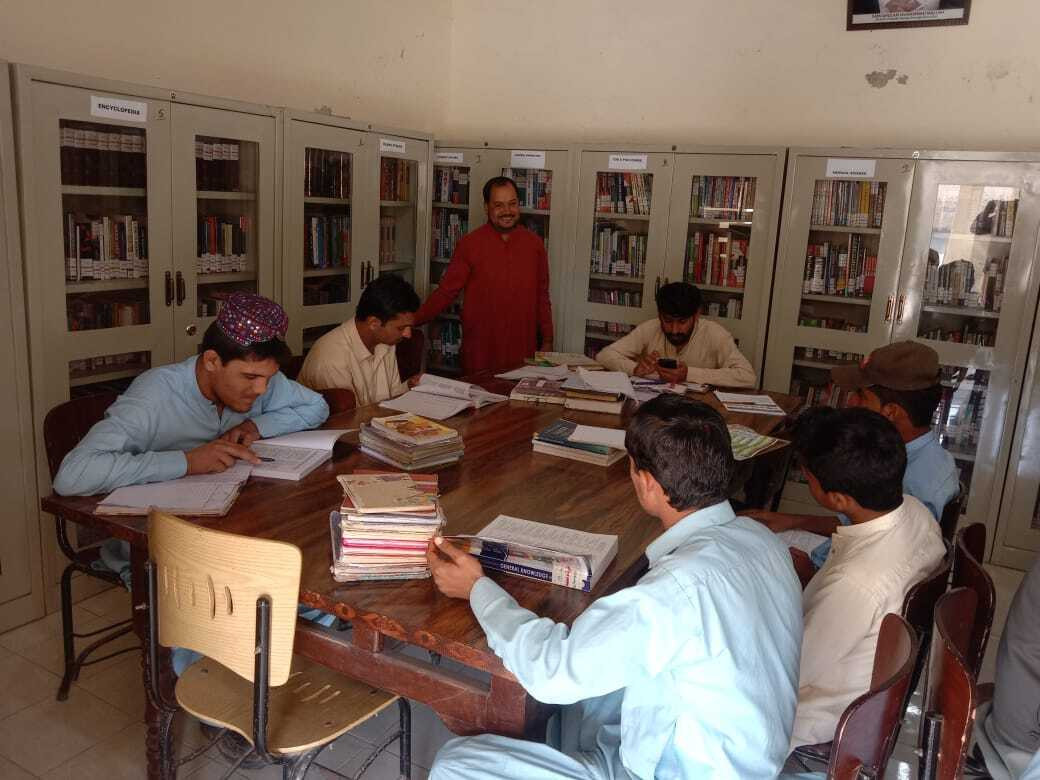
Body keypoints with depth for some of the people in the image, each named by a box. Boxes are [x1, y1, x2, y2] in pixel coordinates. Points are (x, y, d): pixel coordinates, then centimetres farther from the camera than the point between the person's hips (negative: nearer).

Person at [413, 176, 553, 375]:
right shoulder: (470, 244, -1)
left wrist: (547, 341, 9)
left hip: (523, 349, 2)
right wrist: (413, 321, -9)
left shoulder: (534, 244, 6)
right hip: (480, 351, -2)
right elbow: (446, 291, 0)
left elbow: (542, 297, 11)